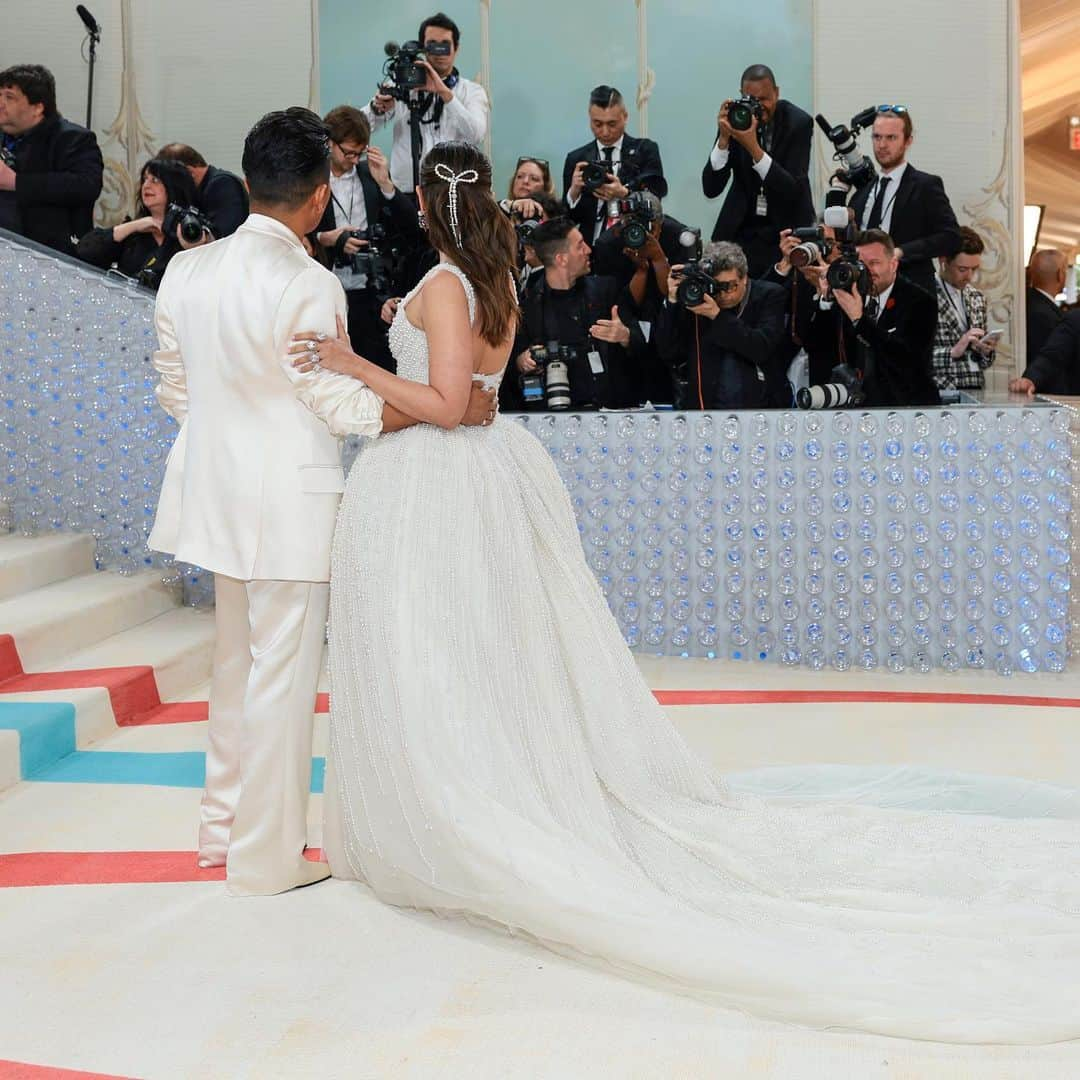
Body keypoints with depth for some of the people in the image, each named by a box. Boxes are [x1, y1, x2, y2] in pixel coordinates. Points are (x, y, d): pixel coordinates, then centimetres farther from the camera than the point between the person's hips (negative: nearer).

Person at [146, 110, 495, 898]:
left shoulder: (187, 270, 2)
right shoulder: (307, 285, -19)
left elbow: (175, 388, 9)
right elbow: (343, 404, -15)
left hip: (220, 490, 8)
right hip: (290, 500, -7)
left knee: (238, 661, 21)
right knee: (281, 675, 3)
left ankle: (226, 825, 33)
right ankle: (267, 857, 12)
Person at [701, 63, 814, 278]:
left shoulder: (798, 122, -12)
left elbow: (794, 190, -22)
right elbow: (710, 189, -11)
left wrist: (753, 147, -32)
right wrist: (724, 138, -25)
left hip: (786, 227, -2)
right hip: (742, 226, 2)